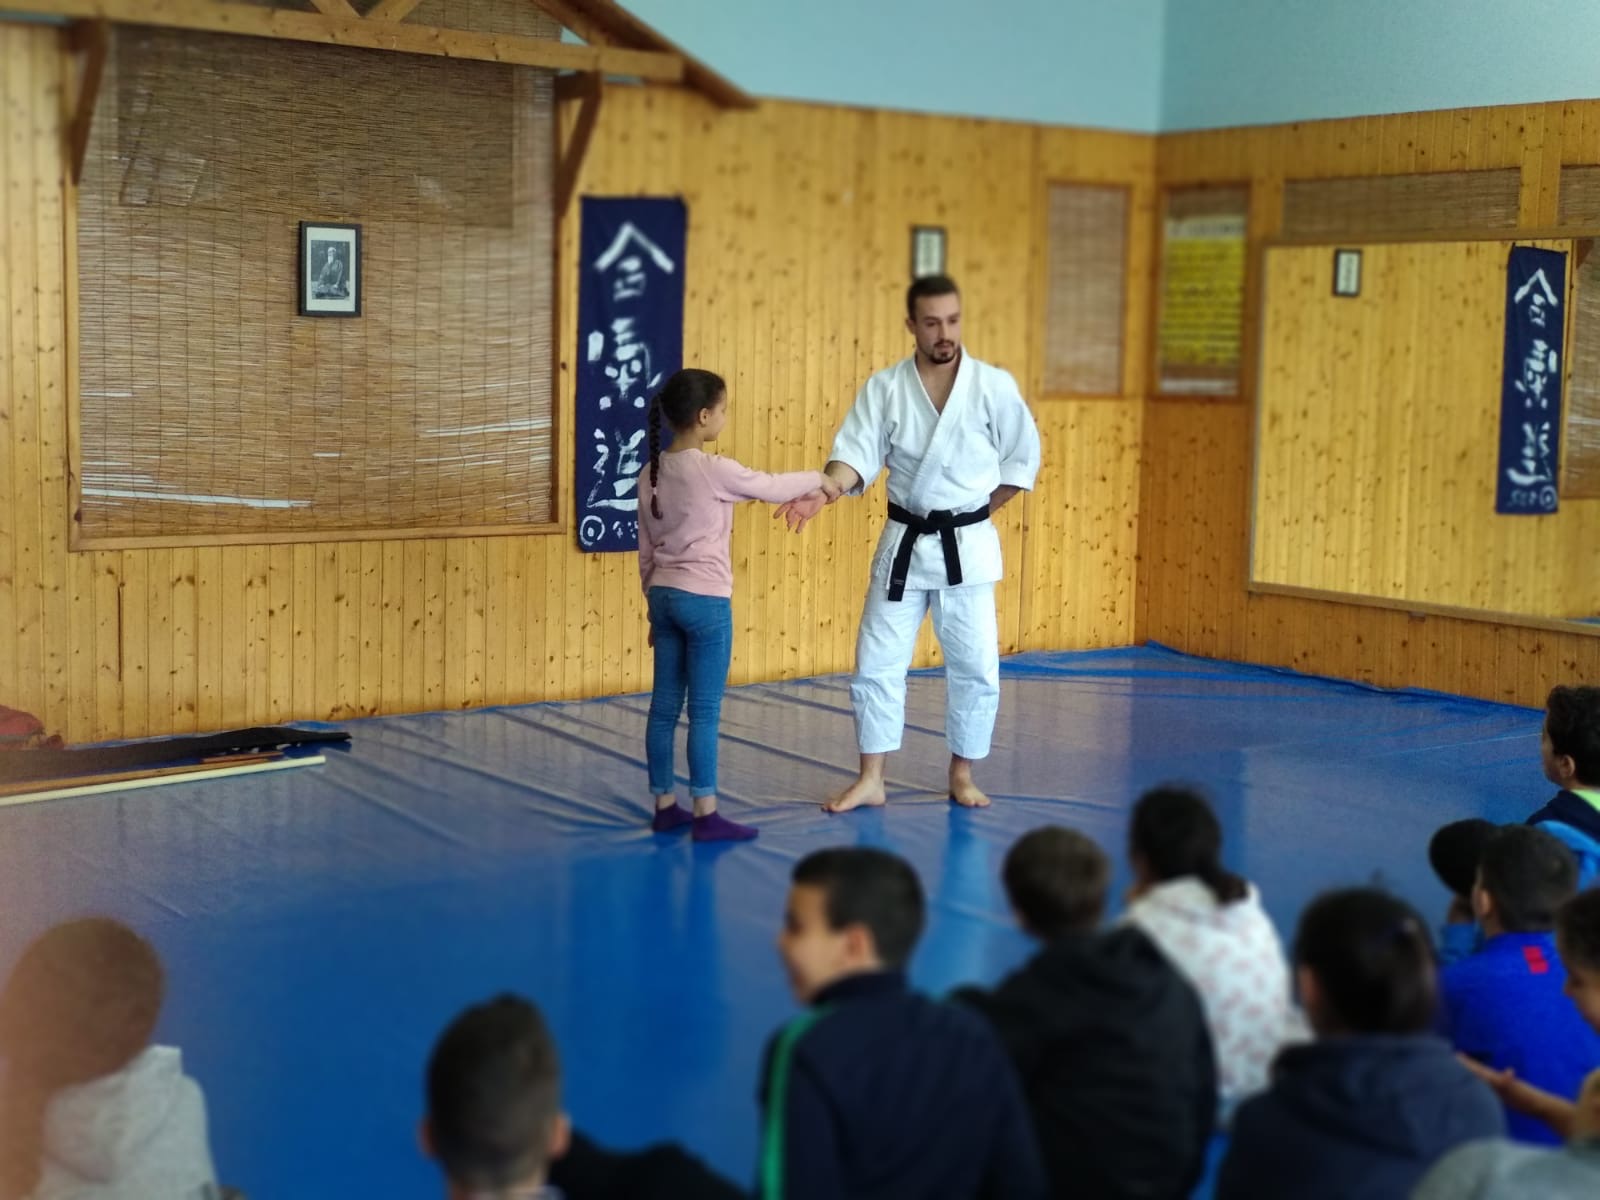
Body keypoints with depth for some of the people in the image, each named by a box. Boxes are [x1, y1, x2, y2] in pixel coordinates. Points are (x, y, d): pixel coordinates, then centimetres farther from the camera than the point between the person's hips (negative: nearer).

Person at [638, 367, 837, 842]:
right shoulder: (714, 470, -14)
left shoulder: (654, 474, 8)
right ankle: (705, 814, 2)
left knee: (664, 706, 11)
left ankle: (664, 805, 19)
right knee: (704, 711, -2)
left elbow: (646, 552, 13)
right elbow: (773, 487, -2)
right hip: (705, 601, -7)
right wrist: (818, 479, 17)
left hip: (664, 596, 7)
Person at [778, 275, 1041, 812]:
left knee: (974, 666, 4)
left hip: (968, 547, -1)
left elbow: (1023, 458, 2)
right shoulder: (883, 388, -3)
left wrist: (974, 515, 0)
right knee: (877, 662, 3)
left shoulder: (994, 386, -6)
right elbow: (858, 452, -12)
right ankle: (870, 780, 14)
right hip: (904, 543, 1)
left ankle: (962, 774, 22)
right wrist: (822, 492, -31)